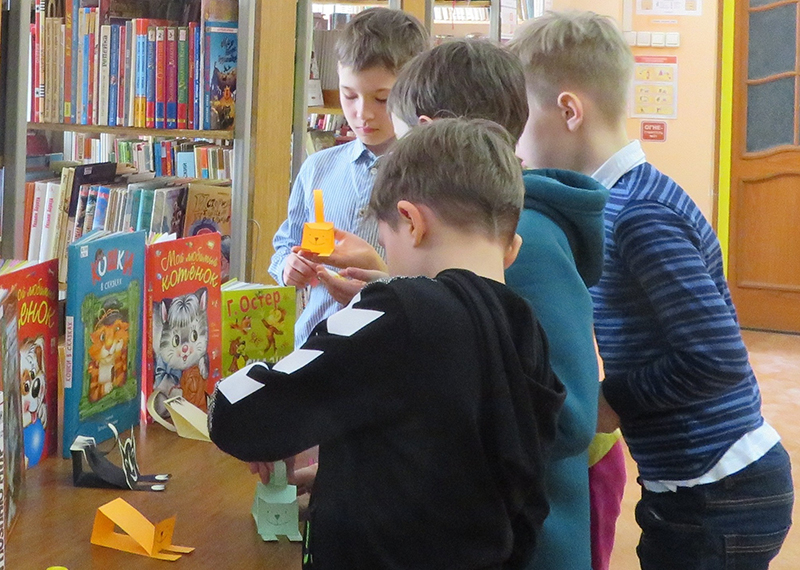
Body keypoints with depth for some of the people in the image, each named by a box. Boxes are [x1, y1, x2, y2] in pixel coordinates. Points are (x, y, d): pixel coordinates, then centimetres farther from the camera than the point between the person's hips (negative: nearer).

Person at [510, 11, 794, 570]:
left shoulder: (640, 215, -20)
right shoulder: (622, 201, 7)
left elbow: (717, 358, -24)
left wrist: (614, 400, -13)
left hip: (718, 501, -9)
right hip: (687, 487, 9)